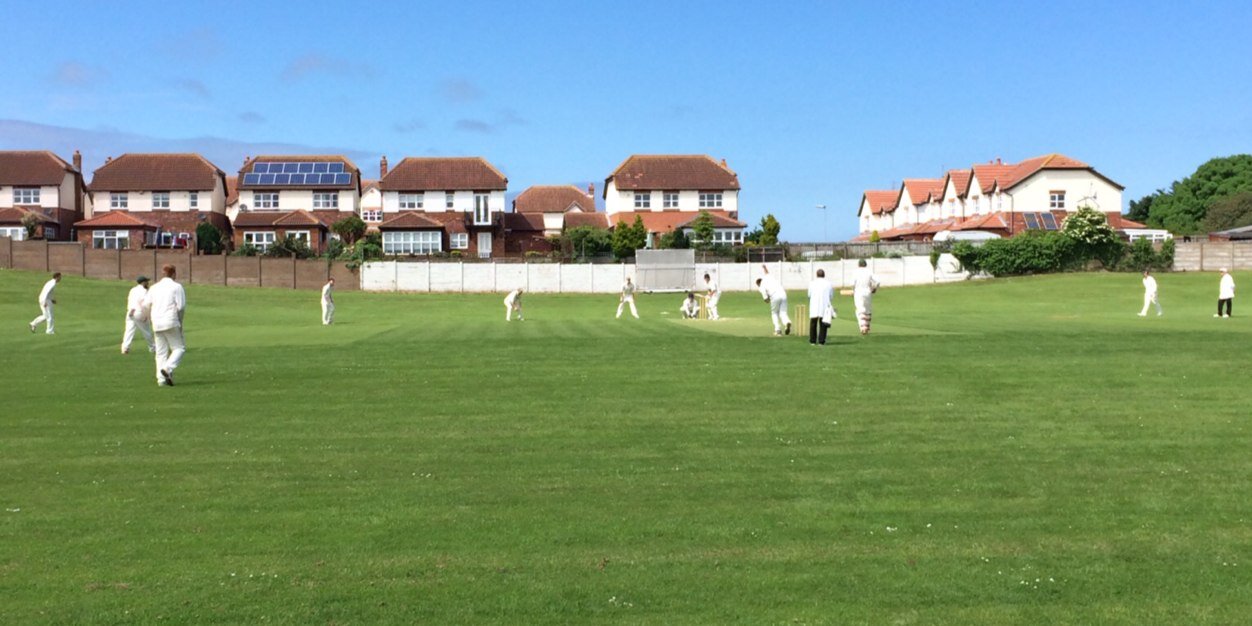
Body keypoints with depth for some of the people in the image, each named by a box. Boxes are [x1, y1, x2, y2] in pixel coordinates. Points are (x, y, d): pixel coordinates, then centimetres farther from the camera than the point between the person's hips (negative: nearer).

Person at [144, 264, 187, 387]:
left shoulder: (154, 287, 14)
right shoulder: (176, 287, -1)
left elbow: (146, 305, 10)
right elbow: (181, 306, -8)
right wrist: (180, 323, 1)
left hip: (156, 324, 5)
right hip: (171, 322, -5)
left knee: (161, 352, 8)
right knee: (179, 348, 2)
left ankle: (161, 379, 4)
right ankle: (168, 368, -19)